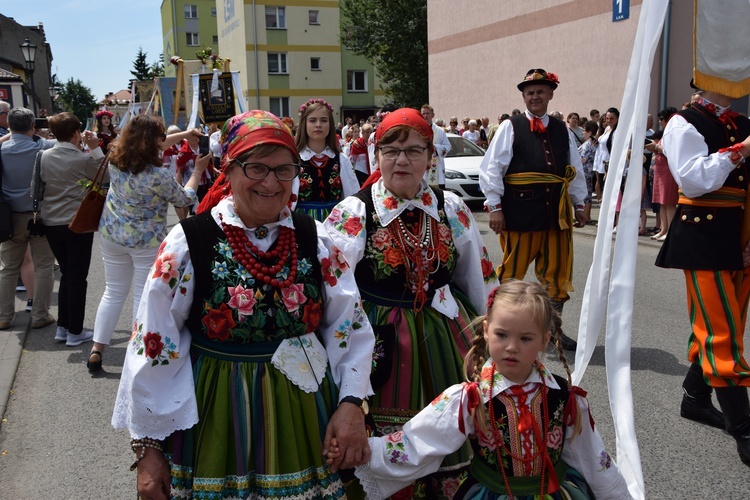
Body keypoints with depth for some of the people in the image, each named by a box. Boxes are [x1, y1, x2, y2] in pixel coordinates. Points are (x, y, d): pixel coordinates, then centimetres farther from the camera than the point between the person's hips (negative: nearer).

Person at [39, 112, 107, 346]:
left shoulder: (44, 157, 0)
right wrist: (96, 148, -1)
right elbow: (107, 176, 0)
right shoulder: (84, 159, -14)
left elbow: (39, 186, 11)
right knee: (78, 277, 4)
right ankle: (75, 332, 10)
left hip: (51, 224, 5)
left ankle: (63, 327, 23)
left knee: (66, 274, 19)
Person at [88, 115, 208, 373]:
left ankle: (97, 349, 19)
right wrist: (198, 170, 5)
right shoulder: (159, 176, -23)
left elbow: (155, 146, 12)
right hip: (146, 242, -6)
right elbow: (185, 199, -5)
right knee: (144, 298, 5)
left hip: (111, 234, 6)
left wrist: (185, 134, 15)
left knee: (113, 292, 16)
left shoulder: (116, 159, -5)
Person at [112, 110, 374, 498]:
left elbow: (350, 327, 4)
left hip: (305, 422, 3)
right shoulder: (187, 244, -10)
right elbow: (152, 346, -6)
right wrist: (147, 447, -4)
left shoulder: (315, 240, -1)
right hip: (215, 425, -2)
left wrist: (351, 402, -7)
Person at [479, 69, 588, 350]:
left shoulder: (562, 131, 14)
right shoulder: (510, 127, -1)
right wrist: (495, 206, -12)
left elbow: (576, 171, 18)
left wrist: (579, 204, 14)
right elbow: (492, 169, -6)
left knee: (557, 272, 10)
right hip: (520, 211, -5)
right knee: (513, 272, 3)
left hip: (556, 211, 5)